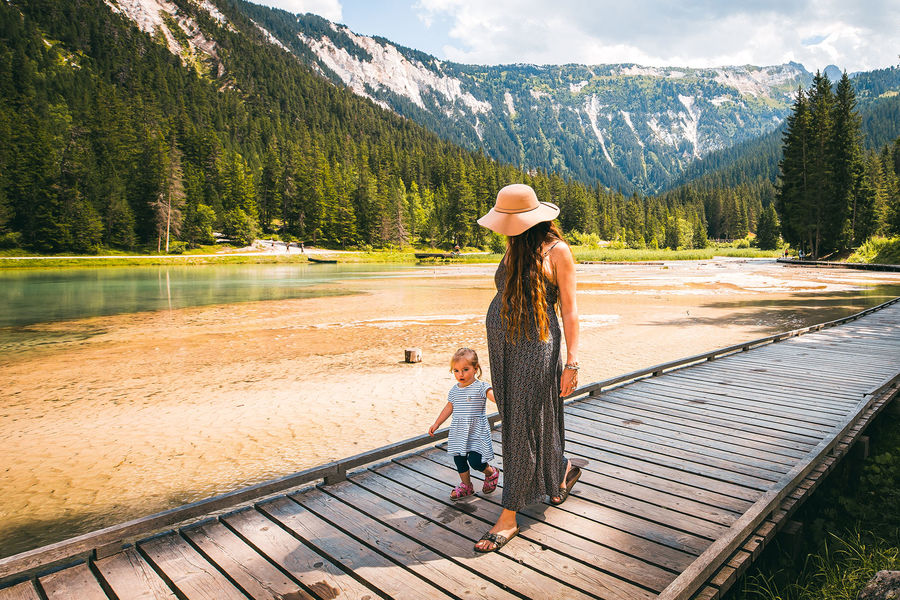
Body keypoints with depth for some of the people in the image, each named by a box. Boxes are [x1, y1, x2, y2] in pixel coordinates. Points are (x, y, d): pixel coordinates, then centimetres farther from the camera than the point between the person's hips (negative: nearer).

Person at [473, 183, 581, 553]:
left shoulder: (556, 251, -6)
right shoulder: (513, 249, 13)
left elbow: (569, 310, -7)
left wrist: (572, 362, -12)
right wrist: (496, 350, 18)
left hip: (536, 346, -7)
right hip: (501, 344, 7)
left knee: (523, 427, -2)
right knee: (515, 421, 15)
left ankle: (509, 516, 8)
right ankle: (564, 470, 41)